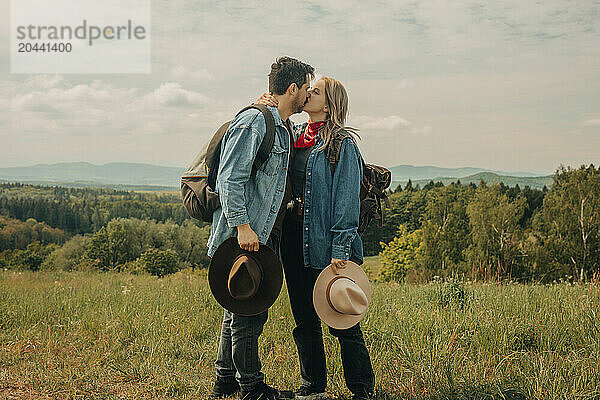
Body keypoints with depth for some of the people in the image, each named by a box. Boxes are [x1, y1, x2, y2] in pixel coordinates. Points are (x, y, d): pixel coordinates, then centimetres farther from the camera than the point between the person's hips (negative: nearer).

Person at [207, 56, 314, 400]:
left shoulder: (284, 128, 17)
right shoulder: (254, 121, -13)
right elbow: (230, 179, -19)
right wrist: (242, 227, -23)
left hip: (264, 236, 10)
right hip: (244, 236, -10)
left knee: (240, 310, 17)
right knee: (249, 314, -1)